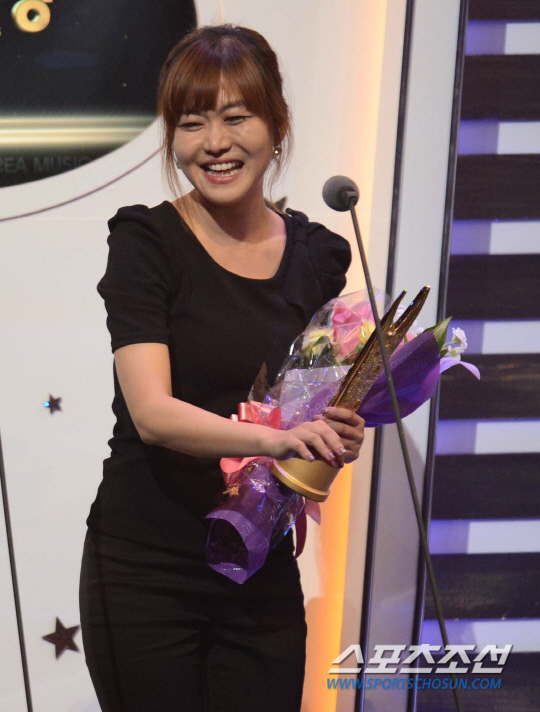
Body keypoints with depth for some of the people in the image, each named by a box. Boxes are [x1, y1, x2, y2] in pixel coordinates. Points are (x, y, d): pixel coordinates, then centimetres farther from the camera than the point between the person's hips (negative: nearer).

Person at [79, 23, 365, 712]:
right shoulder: (146, 242, -8)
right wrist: (274, 439, -35)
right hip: (144, 571, -4)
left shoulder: (319, 256, 4)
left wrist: (337, 437, -5)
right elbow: (153, 412, -20)